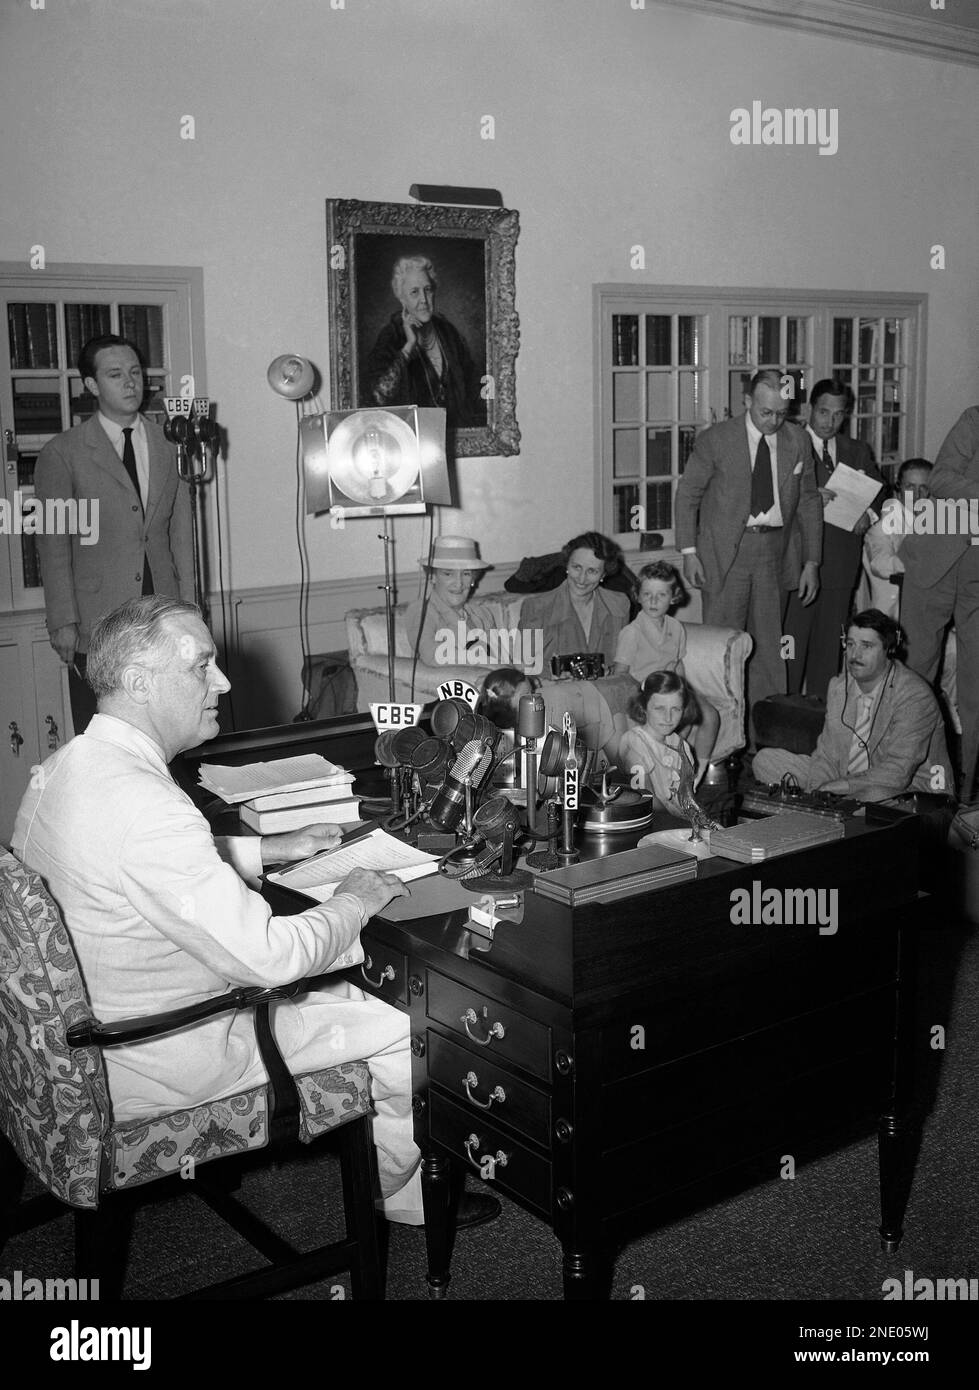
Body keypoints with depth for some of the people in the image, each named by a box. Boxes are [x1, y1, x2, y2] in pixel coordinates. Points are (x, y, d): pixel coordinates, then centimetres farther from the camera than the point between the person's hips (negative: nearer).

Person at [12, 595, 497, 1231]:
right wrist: (354, 902, -13)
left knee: (346, 993, 22)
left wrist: (271, 849, 11)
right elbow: (266, 955, -31)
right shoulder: (140, 805, -33)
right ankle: (400, 1190, 30)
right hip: (159, 1066, -10)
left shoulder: (65, 767, 0)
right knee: (415, 1036, 2)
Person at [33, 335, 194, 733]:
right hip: (96, 624, -2)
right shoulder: (62, 453, 0)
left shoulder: (169, 445, 10)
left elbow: (181, 533, 12)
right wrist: (63, 622, -6)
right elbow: (53, 545, 0)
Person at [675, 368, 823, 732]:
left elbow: (809, 502, 11)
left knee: (769, 642, 6)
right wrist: (689, 552, -6)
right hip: (725, 551, -3)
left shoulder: (798, 441, 5)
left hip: (774, 551, 3)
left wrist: (811, 561, 7)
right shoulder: (717, 439, -5)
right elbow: (687, 494, 1)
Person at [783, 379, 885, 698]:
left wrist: (868, 514, -2)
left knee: (830, 639, 10)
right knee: (792, 637, -5)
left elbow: (879, 490, 19)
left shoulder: (858, 451, 16)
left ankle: (821, 705, 20)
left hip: (842, 561, 4)